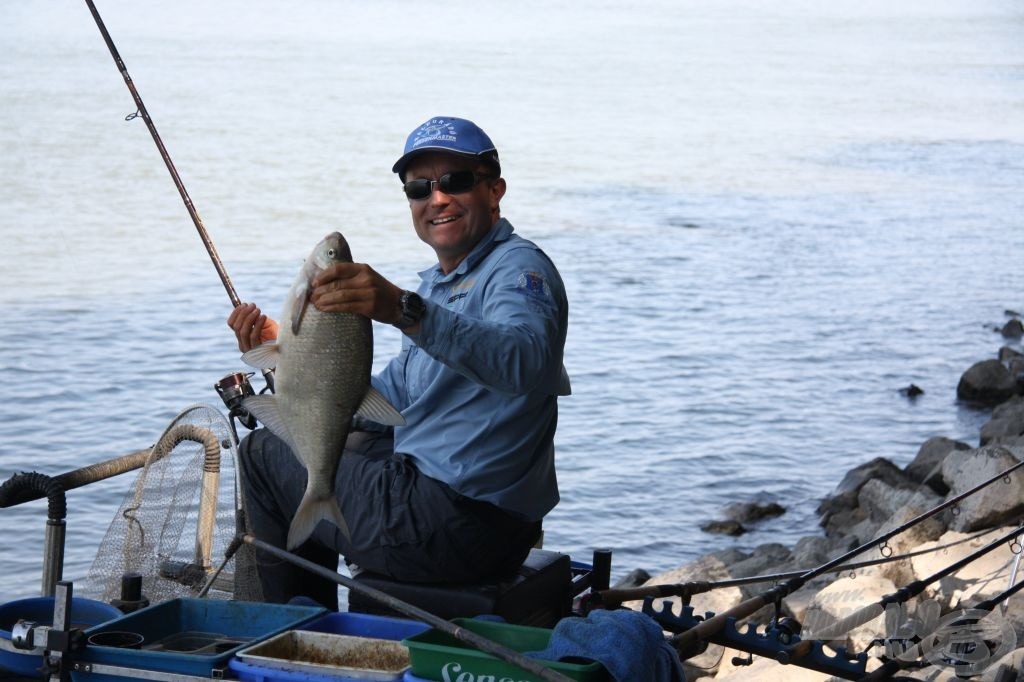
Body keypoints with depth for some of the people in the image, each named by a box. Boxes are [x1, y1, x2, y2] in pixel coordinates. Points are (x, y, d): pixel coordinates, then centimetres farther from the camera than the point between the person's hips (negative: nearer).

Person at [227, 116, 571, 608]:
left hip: (457, 526, -10)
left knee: (262, 453, 5)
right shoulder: (438, 283, 18)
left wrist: (405, 311, -49)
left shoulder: (520, 269, -13)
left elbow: (525, 364, -37)